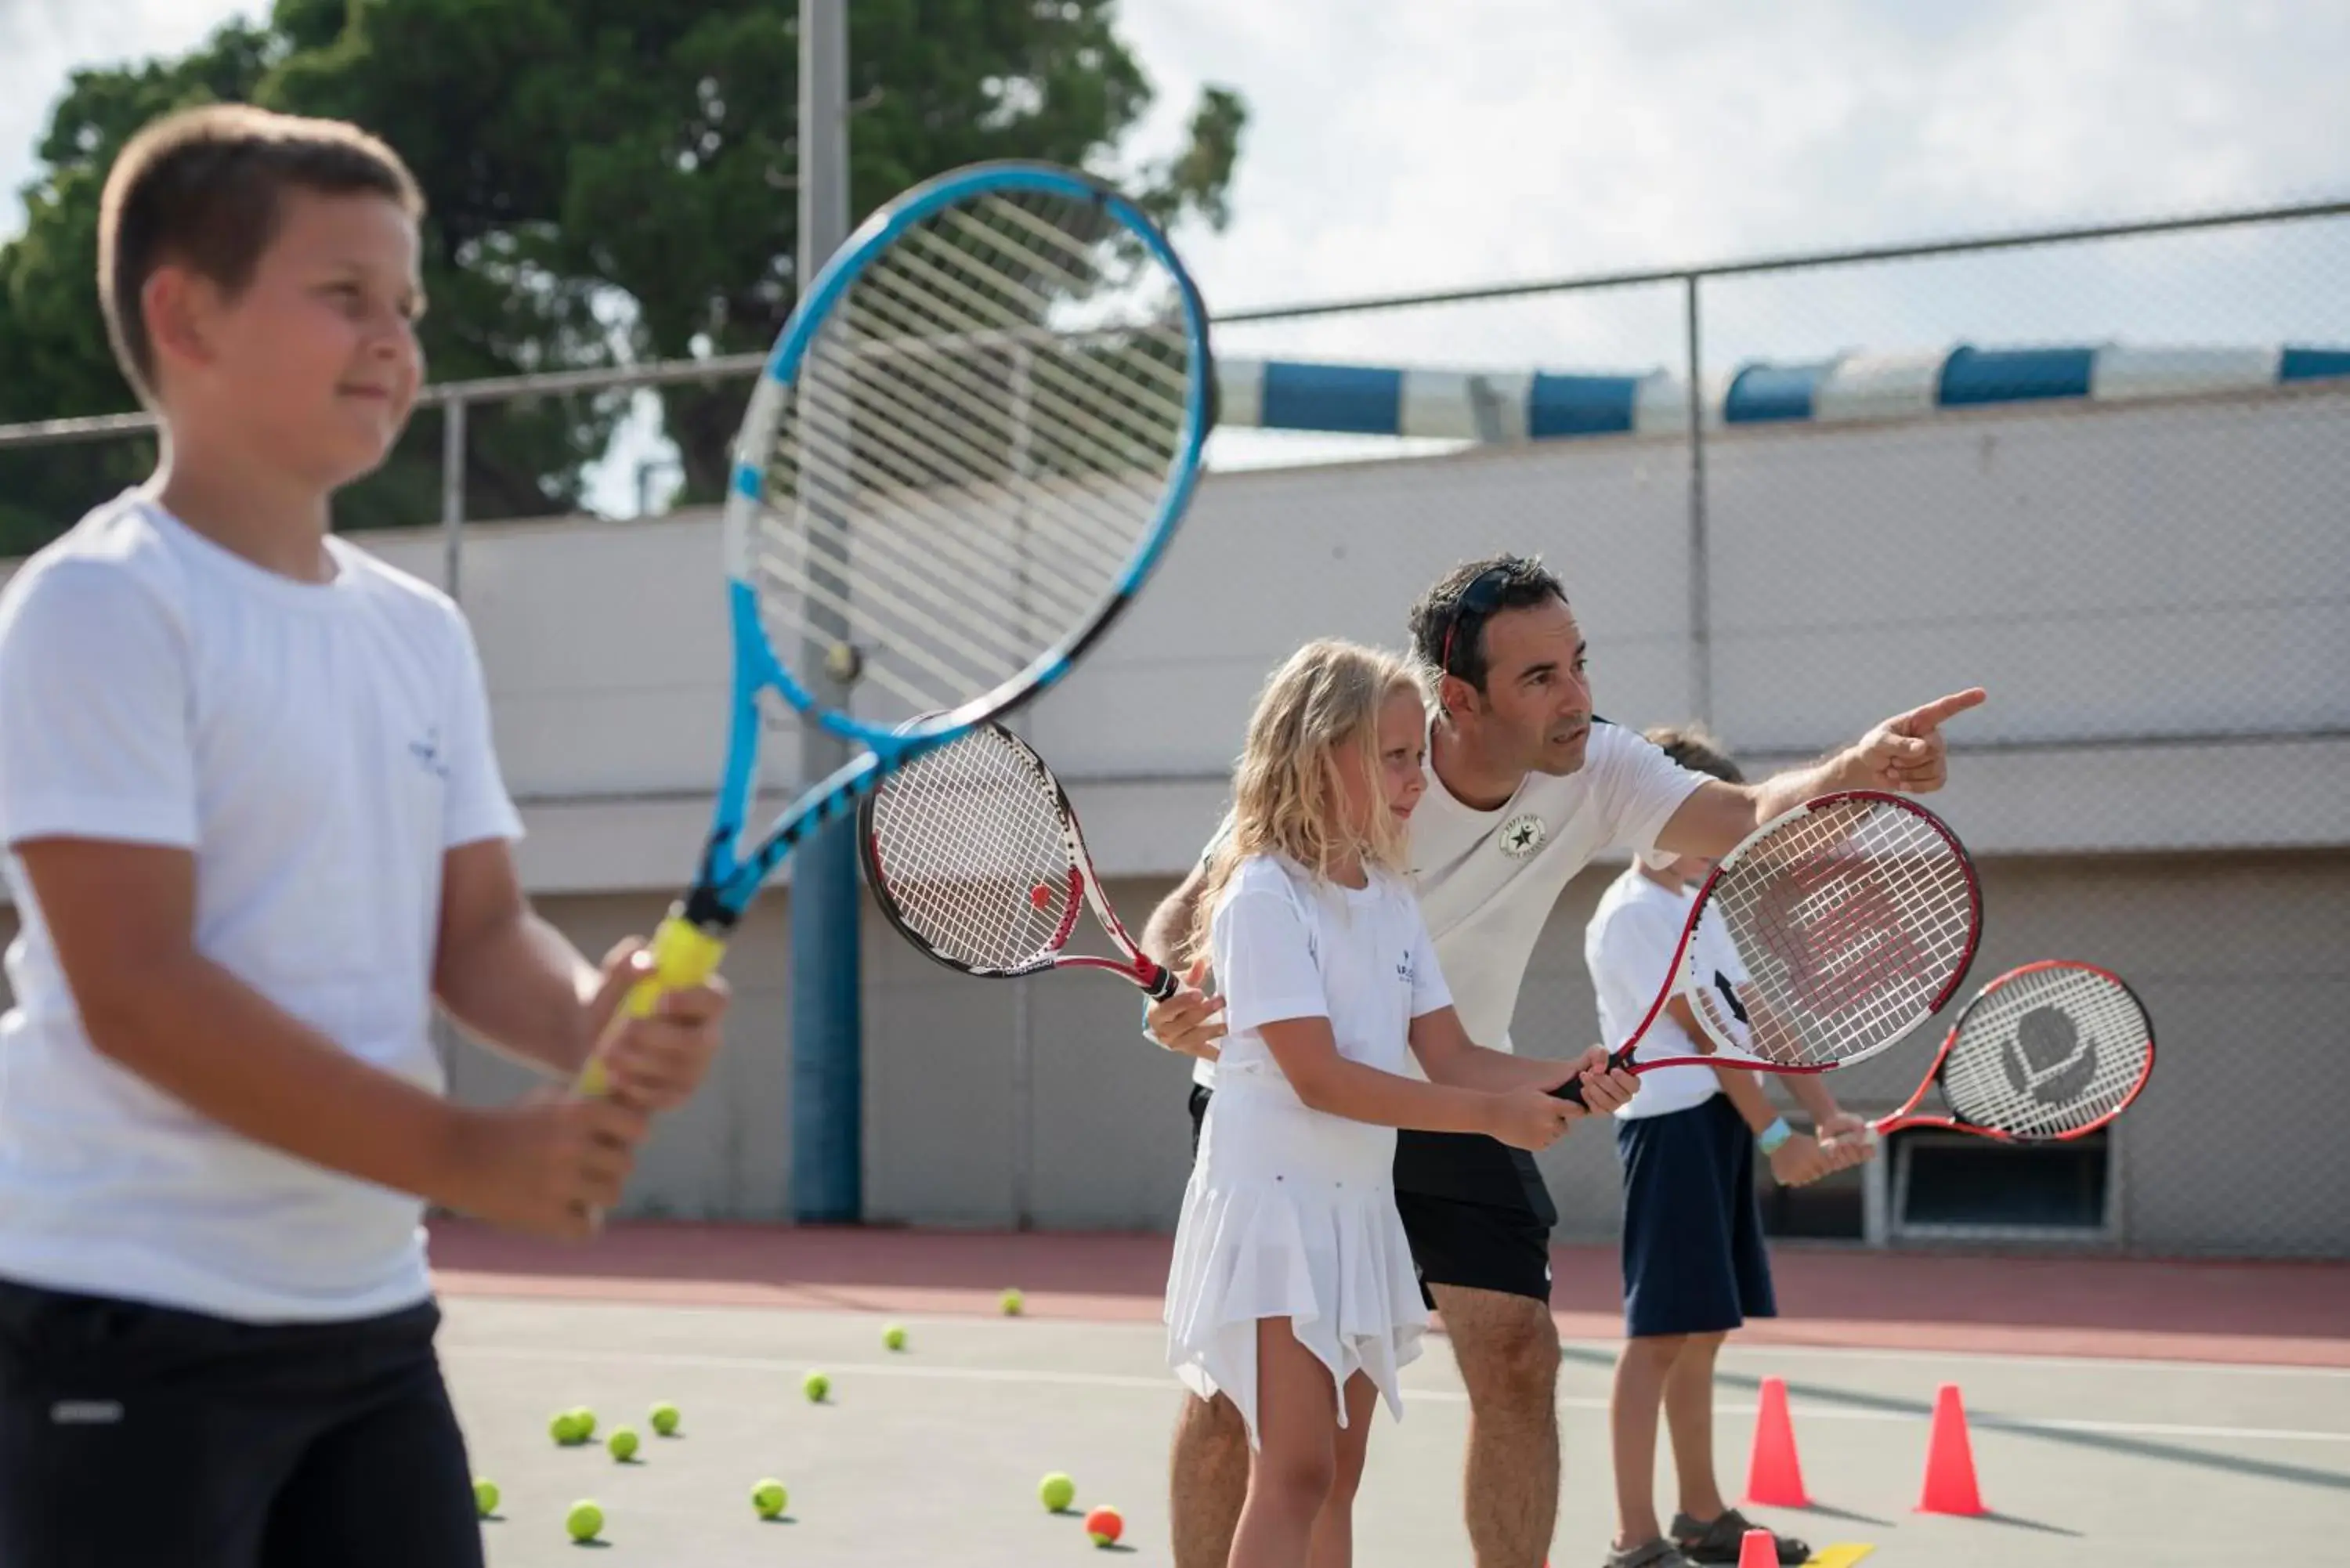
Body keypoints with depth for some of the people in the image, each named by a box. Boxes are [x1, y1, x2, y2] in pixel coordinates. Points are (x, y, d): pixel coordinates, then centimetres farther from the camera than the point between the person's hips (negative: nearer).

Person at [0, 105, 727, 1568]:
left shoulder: (422, 630, 11)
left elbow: (476, 928, 11)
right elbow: (135, 989, -19)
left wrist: (594, 1019, -12)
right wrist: (462, 1154, -22)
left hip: (369, 1310, 8)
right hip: (130, 1323, -8)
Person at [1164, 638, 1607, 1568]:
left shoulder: (1390, 899, 12)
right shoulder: (1263, 897, -13)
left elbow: (1450, 1056, 7)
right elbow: (1319, 1076, -20)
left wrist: (1562, 1082, -11)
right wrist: (1491, 1115, -20)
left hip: (1358, 1213, 8)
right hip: (1274, 1206, -8)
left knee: (1337, 1477, 11)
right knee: (1295, 1472, -13)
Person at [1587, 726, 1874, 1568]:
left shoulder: (1706, 910, 17)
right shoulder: (1632, 914, -11)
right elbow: (1701, 1032, -14)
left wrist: (1826, 1113, 3)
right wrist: (1776, 1135, -15)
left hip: (1725, 1126, 9)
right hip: (1672, 1126, -9)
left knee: (1702, 1333, 15)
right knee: (1660, 1335, -9)